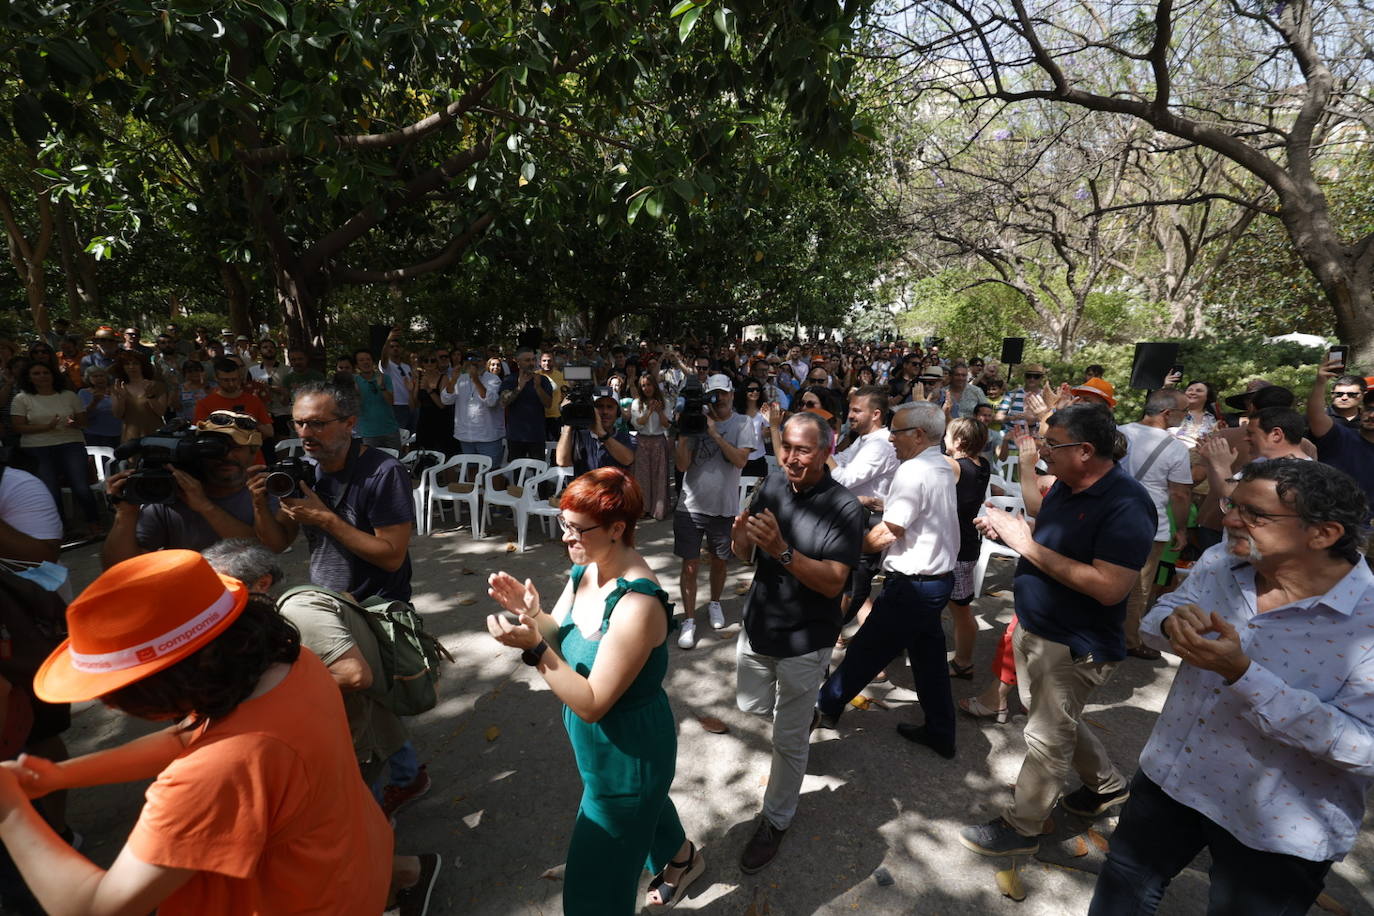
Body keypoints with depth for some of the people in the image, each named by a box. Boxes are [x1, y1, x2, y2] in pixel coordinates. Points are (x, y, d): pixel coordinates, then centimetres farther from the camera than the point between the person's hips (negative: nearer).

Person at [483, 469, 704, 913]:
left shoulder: (637, 603, -36)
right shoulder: (587, 568, -10)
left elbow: (592, 704, -31)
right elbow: (559, 636, -2)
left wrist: (534, 648, -37)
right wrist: (531, 613, -21)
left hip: (627, 755, -8)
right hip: (603, 744, 9)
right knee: (642, 803, 37)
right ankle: (682, 857, 68)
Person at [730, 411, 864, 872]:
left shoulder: (844, 507, -21)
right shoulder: (773, 485, -7)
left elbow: (834, 582, -25)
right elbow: (742, 553, -3)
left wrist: (782, 551, -39)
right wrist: (741, 537, -27)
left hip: (803, 641, -5)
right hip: (757, 626, 6)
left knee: (789, 740, 9)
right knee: (751, 705, 28)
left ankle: (776, 820, 33)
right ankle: (804, 713, 58)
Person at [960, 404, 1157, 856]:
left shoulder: (1126, 506, -24)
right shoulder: (1064, 487, 2)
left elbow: (1110, 587, -30)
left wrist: (1028, 545, -29)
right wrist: (1007, 529, -7)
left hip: (1075, 646, -9)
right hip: (1032, 628, 9)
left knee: (1046, 738, 7)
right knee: (1056, 719, 26)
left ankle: (1021, 827, 26)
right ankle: (1107, 784, 50)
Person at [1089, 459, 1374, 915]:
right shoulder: (1220, 562, -7)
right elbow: (1154, 618, 2)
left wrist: (1241, 673, -36)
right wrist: (1174, 622, -21)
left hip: (1274, 830, -4)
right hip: (1169, 776, 5)